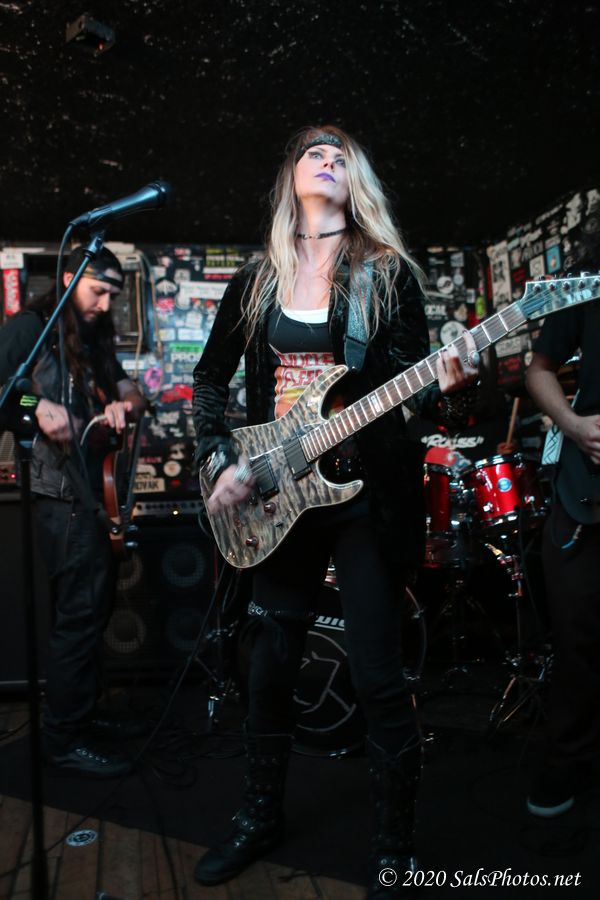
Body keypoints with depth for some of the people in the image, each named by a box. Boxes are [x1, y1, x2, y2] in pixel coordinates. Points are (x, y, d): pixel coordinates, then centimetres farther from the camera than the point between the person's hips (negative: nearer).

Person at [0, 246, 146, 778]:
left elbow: (134, 395, 17)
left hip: (88, 487, 9)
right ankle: (63, 741, 1)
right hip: (56, 488, -9)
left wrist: (124, 405, -5)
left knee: (95, 601, 13)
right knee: (81, 609, -10)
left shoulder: (95, 340, 19)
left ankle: (79, 715, 27)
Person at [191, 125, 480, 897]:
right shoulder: (256, 281, 10)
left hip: (368, 498, -3)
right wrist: (221, 460, 0)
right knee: (269, 669, 14)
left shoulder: (389, 273, 1)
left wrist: (449, 385, -24)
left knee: (377, 677, 1)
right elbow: (210, 380, 14)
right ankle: (260, 817, 36)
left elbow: (413, 387, -2)